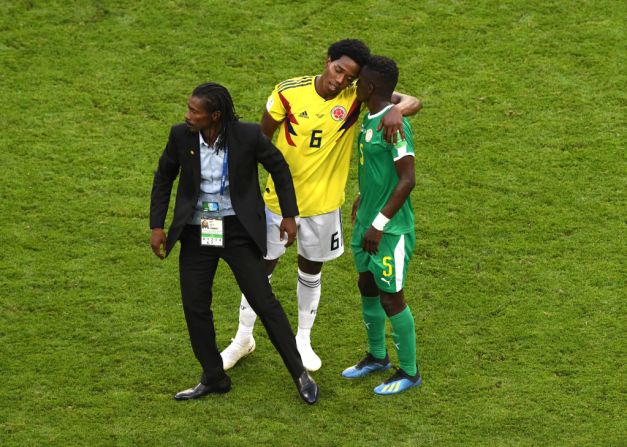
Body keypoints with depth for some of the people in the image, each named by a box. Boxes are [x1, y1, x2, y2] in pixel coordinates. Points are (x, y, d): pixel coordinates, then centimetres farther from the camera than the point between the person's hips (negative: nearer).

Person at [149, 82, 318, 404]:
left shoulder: (248, 135, -17)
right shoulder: (181, 136, -10)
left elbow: (279, 168, 1)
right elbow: (164, 177, 6)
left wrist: (289, 215, 2)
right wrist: (156, 226, 5)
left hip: (238, 229, -3)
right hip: (196, 232, 3)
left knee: (264, 301, -2)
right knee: (195, 307, 5)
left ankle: (300, 374, 11)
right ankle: (213, 379, 22)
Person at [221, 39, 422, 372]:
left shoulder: (357, 98, -15)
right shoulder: (289, 92, -18)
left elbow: (412, 101, -21)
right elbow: (261, 139, -5)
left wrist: (397, 110, -43)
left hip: (322, 203, 1)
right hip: (279, 197, -1)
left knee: (310, 270, 19)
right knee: (261, 267, 12)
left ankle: (303, 339, 40)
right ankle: (243, 338, 32)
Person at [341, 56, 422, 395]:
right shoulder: (370, 117, 5)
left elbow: (408, 180, -25)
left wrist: (380, 223, -23)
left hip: (390, 229, -9)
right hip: (368, 220, 9)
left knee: (391, 298, 1)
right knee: (367, 288, 21)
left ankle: (409, 372, 16)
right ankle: (376, 356, 39)